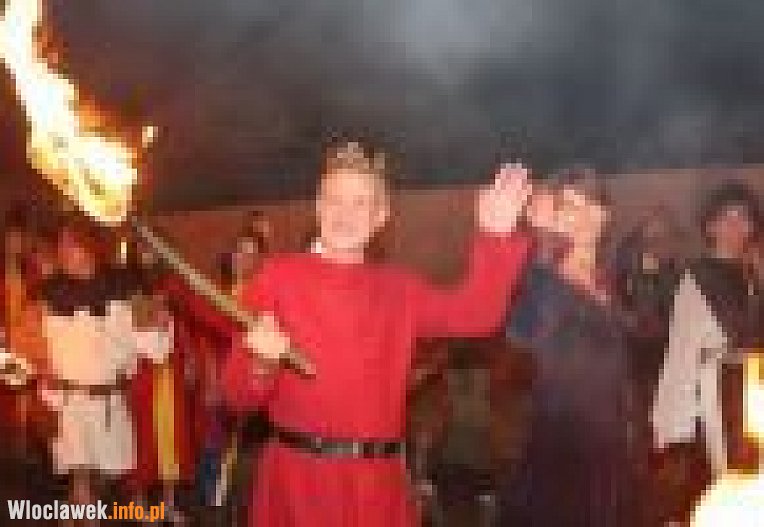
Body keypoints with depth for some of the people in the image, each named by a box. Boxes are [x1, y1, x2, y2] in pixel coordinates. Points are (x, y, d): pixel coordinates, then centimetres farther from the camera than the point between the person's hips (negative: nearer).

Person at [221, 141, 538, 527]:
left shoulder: (398, 290, 11)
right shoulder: (277, 277, 0)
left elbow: (474, 313, -4)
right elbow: (238, 393, -1)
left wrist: (495, 238, -15)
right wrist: (262, 363, -23)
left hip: (377, 485, 3)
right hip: (297, 480, -3)